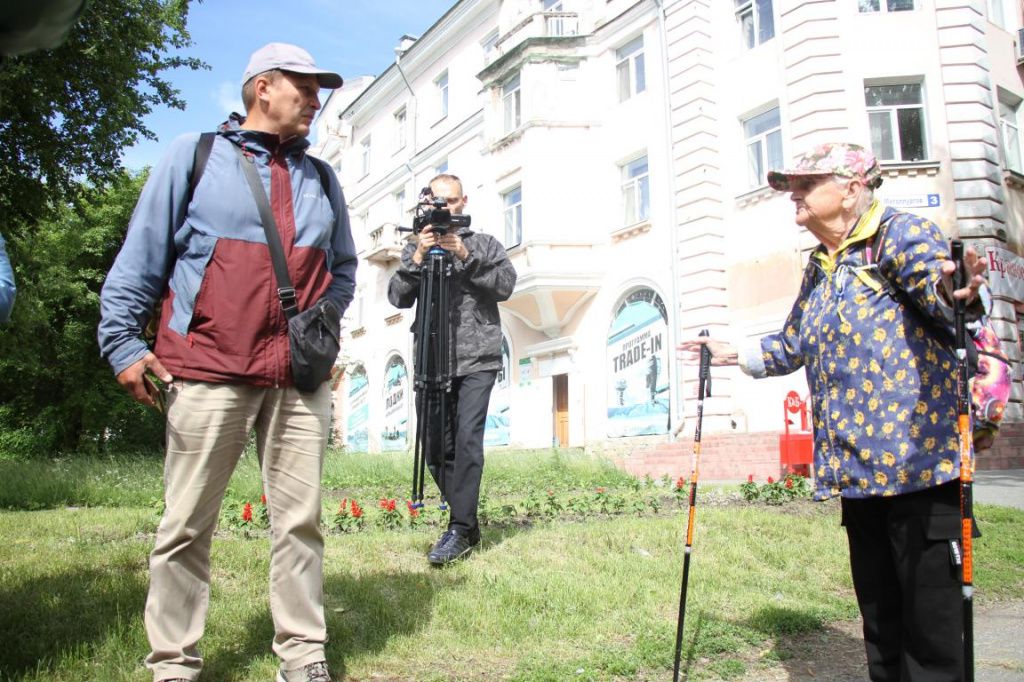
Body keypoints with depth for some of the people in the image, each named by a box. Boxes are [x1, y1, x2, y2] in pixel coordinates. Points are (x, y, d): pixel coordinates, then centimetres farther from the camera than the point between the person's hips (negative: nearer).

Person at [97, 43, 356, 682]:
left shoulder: (321, 180, 18)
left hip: (301, 381, 4)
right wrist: (124, 344, -1)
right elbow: (141, 257, 5)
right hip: (208, 375, -3)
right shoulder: (194, 156, 7)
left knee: (300, 520, 5)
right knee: (187, 524, 3)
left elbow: (343, 268, 27)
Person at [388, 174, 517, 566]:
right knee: (437, 449, 4)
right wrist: (417, 258, -11)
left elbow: (506, 284, -2)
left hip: (477, 361, -2)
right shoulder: (415, 248, 16)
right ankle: (468, 525, 19)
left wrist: (466, 257, -12)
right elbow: (398, 297, 4)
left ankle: (460, 531, -8)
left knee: (467, 440, -15)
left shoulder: (484, 244, 13)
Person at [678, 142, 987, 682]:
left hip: (916, 459, -8)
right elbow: (793, 346, 30)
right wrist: (732, 354, 32)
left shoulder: (900, 234, -6)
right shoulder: (819, 269, 17)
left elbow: (938, 290, -25)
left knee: (932, 629, -1)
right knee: (880, 621, 17)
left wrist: (956, 297, -46)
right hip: (856, 468, 8)